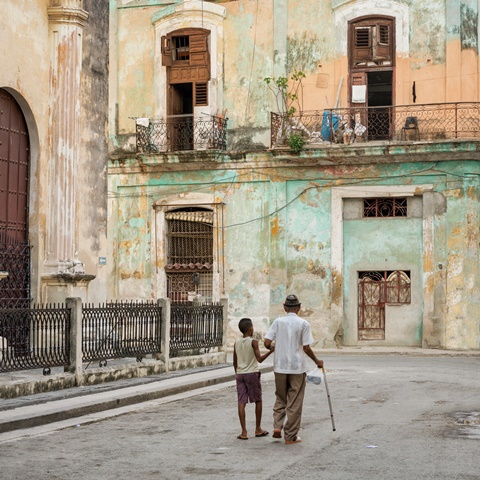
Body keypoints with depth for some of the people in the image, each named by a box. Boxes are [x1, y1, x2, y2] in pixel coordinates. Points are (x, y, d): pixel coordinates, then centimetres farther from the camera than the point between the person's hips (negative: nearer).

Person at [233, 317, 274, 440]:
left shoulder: (236, 343, 6)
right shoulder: (253, 342, -9)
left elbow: (235, 362, 12)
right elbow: (259, 359, -17)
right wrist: (270, 351, -9)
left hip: (240, 374, 4)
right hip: (252, 374, -4)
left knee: (241, 403, 0)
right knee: (258, 401, 12)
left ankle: (244, 432, -4)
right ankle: (258, 429, 17)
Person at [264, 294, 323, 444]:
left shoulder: (278, 322, 0)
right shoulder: (303, 324, -6)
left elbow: (267, 343, -6)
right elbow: (306, 348, -8)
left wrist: (273, 347, 17)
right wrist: (317, 361, 8)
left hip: (280, 367, 2)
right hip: (297, 367, -2)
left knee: (280, 399, 19)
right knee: (294, 403, 5)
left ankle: (277, 427, 3)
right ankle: (290, 436, 8)